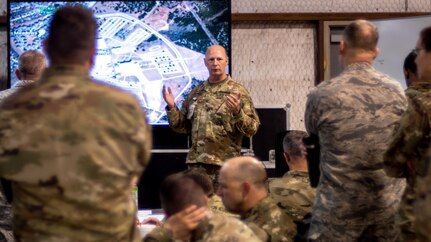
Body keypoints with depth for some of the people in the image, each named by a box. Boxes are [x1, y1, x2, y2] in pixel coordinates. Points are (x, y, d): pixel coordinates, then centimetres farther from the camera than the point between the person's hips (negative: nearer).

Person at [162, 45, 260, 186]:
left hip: (225, 164, -5)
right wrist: (172, 107, 2)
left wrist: (237, 112, -24)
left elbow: (252, 129, -7)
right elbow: (183, 126, 17)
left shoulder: (237, 91, -2)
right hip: (196, 162, 5)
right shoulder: (197, 92, 13)